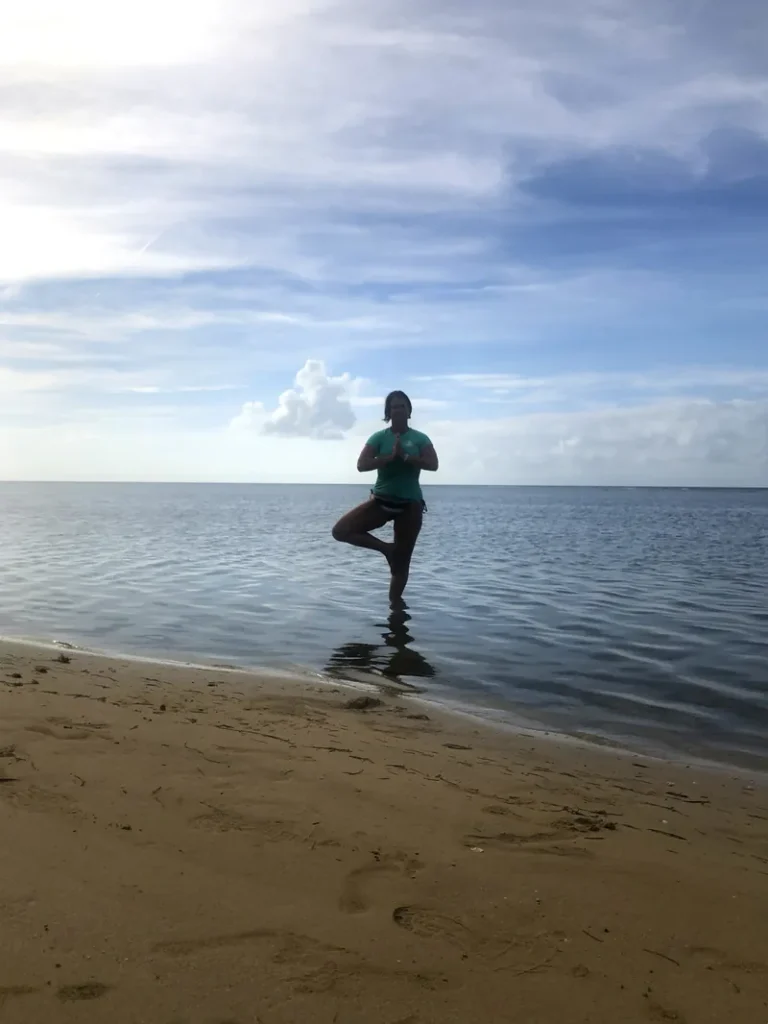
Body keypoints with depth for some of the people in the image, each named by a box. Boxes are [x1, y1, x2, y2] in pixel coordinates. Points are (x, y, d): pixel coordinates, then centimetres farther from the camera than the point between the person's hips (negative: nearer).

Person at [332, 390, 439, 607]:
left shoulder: (420, 438, 1)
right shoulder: (379, 437, 0)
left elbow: (433, 465, -13)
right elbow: (361, 465, -11)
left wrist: (405, 456, -23)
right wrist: (390, 457, -21)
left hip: (410, 504, -1)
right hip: (381, 500, 1)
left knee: (402, 561, 3)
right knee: (340, 530, -15)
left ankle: (395, 602, 19)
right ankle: (386, 548, -1)